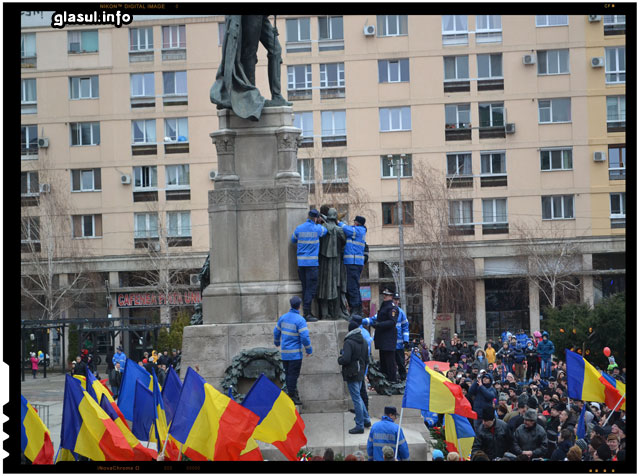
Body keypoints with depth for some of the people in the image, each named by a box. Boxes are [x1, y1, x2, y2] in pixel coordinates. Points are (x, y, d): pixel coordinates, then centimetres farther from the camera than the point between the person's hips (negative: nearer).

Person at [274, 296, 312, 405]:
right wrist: (309, 350, -5)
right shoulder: (300, 320, -15)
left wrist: (276, 342, 37)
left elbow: (276, 331, 17)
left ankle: (294, 394, 19)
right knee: (293, 375, -2)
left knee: (288, 374, 13)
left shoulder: (283, 317, 5)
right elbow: (304, 337, -18)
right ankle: (291, 396, -1)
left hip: (284, 352, 6)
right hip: (295, 353, -6)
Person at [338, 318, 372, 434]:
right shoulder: (364, 342, 8)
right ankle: (366, 420, 26)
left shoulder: (349, 342, -19)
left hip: (351, 375, -8)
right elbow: (367, 359, 14)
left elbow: (345, 359, -26)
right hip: (360, 374, 8)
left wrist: (339, 359, -5)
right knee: (358, 397, 22)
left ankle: (360, 426, 1)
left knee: (356, 399, -3)